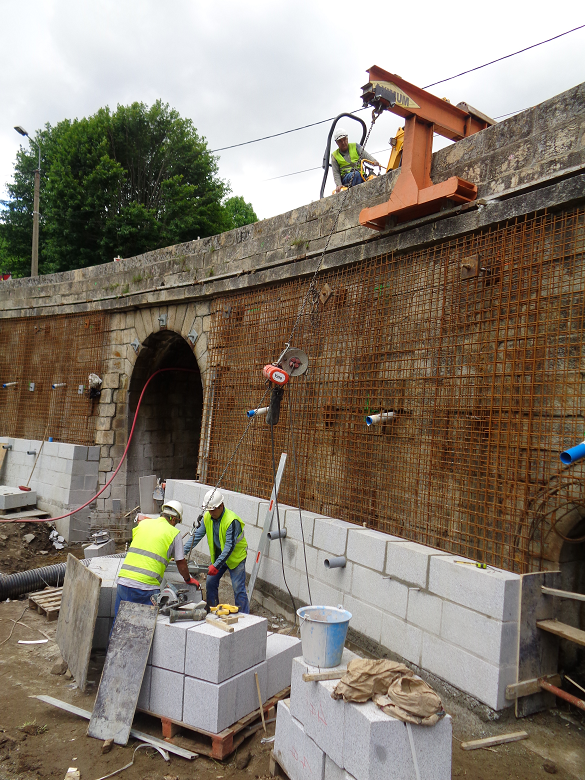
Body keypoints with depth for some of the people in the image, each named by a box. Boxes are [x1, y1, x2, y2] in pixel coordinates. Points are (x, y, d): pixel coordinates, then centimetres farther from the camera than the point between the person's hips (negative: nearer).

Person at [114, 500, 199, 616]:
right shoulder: (174, 533, 3)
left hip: (124, 580, 5)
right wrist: (188, 579, 29)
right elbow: (181, 564, 9)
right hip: (147, 586, -4)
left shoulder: (143, 523, 15)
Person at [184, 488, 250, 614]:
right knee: (210, 583, 9)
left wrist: (216, 565, -36)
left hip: (236, 556, -7)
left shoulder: (232, 521, -30)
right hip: (218, 556, 7)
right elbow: (197, 535, -5)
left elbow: (230, 547, -32)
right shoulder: (207, 517, -8)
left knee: (238, 589, -6)